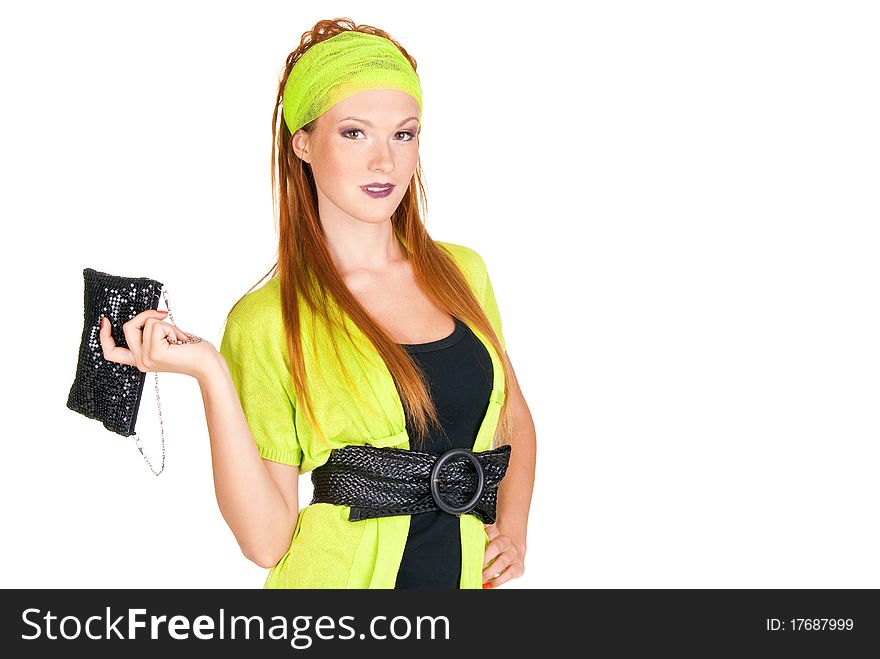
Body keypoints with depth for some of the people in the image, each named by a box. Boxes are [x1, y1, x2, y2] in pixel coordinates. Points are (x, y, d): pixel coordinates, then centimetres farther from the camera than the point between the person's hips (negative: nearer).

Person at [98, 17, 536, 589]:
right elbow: (265, 541, -16)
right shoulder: (268, 320, -12)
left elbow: (515, 417, 16)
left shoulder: (461, 272, 2)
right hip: (348, 575, -4)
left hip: (471, 574, 4)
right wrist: (210, 374, -23)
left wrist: (513, 530, 2)